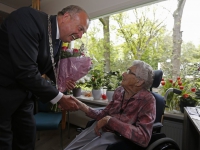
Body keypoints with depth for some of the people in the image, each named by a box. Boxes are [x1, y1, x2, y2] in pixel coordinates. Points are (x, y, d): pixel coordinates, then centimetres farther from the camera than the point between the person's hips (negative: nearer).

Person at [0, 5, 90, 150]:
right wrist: (59, 98, -23)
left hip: (23, 91, 8)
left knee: (27, 137, 17)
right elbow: (26, 70, -31)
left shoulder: (58, 39, 1)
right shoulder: (28, 18, -24)